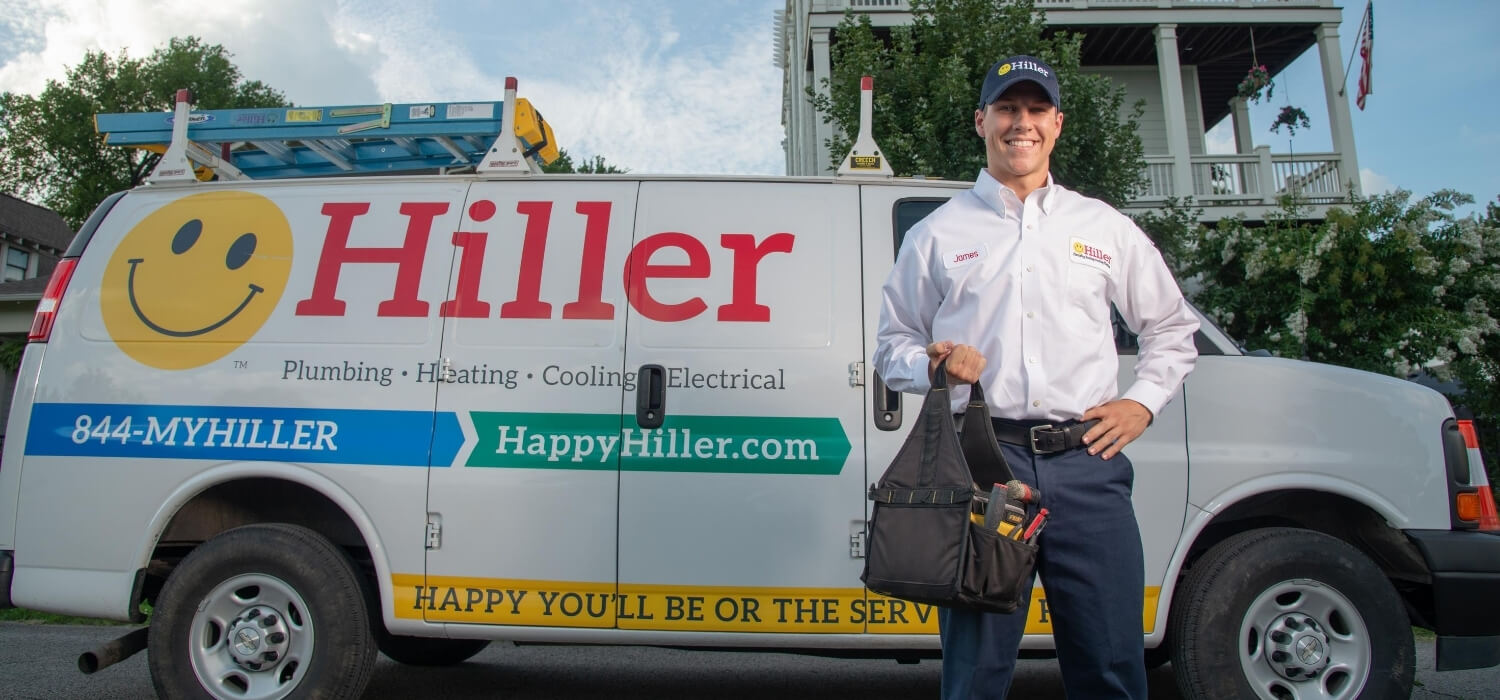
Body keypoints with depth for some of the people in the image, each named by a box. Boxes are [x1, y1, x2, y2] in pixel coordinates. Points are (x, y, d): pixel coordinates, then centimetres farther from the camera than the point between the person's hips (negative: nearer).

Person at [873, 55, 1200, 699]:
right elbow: (893, 344, 15)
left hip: (1088, 463, 2)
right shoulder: (936, 233, 12)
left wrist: (1142, 402, 8)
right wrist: (934, 364, -7)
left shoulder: (1106, 228, 16)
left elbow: (1172, 326, 24)